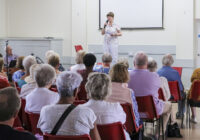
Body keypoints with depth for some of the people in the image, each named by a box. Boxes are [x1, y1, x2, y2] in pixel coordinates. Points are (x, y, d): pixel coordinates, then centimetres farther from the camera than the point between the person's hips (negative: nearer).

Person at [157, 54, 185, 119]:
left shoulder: (158, 72, -18)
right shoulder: (175, 73, -23)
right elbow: (181, 88, -13)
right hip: (173, 96, -3)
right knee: (183, 94, 33)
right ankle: (180, 114, 45)